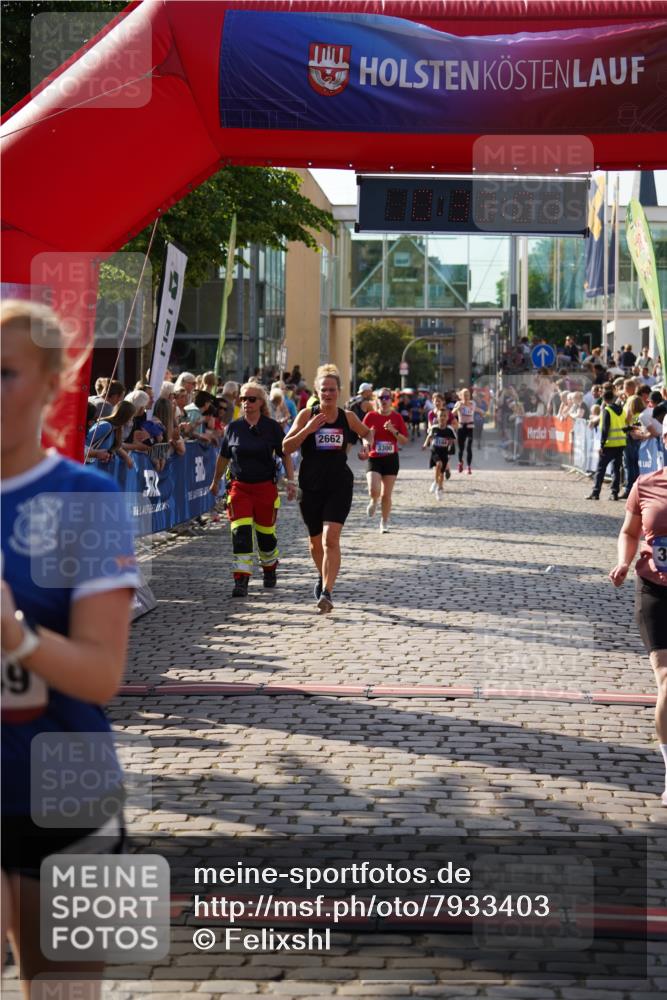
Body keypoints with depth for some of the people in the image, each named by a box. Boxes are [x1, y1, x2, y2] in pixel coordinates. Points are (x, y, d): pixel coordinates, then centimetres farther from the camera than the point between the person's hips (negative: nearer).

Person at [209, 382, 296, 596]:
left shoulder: (272, 427, -2)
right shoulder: (233, 427, 3)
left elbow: (285, 456, 1)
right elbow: (223, 457, 15)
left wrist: (291, 481, -9)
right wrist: (216, 481, 24)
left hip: (265, 487, -1)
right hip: (239, 486, 1)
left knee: (266, 533, 10)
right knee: (241, 533, -13)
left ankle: (270, 570, 37)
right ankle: (241, 581, -13)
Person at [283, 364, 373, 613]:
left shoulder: (347, 417, 4)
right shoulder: (307, 415, -1)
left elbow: (367, 432, 24)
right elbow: (286, 447, -7)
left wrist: (368, 441, 1)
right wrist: (308, 429, -19)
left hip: (339, 485, -1)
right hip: (311, 486, 1)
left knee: (331, 538, -17)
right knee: (315, 540, 15)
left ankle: (327, 592, -22)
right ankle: (323, 577, 45)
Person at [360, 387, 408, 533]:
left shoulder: (397, 417, 2)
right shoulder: (371, 416, -2)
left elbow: (405, 440, 1)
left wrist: (394, 431, -15)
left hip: (391, 459, 1)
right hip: (374, 459, -1)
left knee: (386, 495, 4)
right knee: (374, 491, -20)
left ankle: (384, 522, 22)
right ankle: (373, 501, 17)